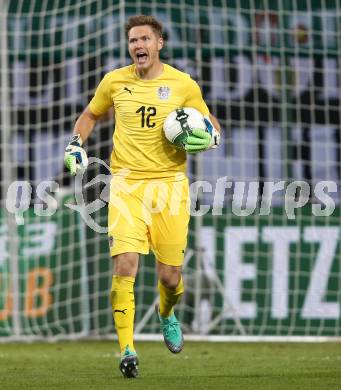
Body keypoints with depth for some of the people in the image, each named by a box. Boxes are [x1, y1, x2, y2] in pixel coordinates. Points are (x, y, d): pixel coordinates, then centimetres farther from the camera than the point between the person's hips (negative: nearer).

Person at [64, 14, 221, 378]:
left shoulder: (183, 85, 0)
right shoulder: (114, 81, 3)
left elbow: (210, 124, 13)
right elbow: (90, 115, 21)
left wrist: (209, 137, -9)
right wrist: (76, 144, 5)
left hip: (169, 183, 0)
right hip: (127, 184, 0)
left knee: (170, 276, 2)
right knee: (125, 266, -17)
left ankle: (166, 314, 39)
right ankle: (126, 350, -11)